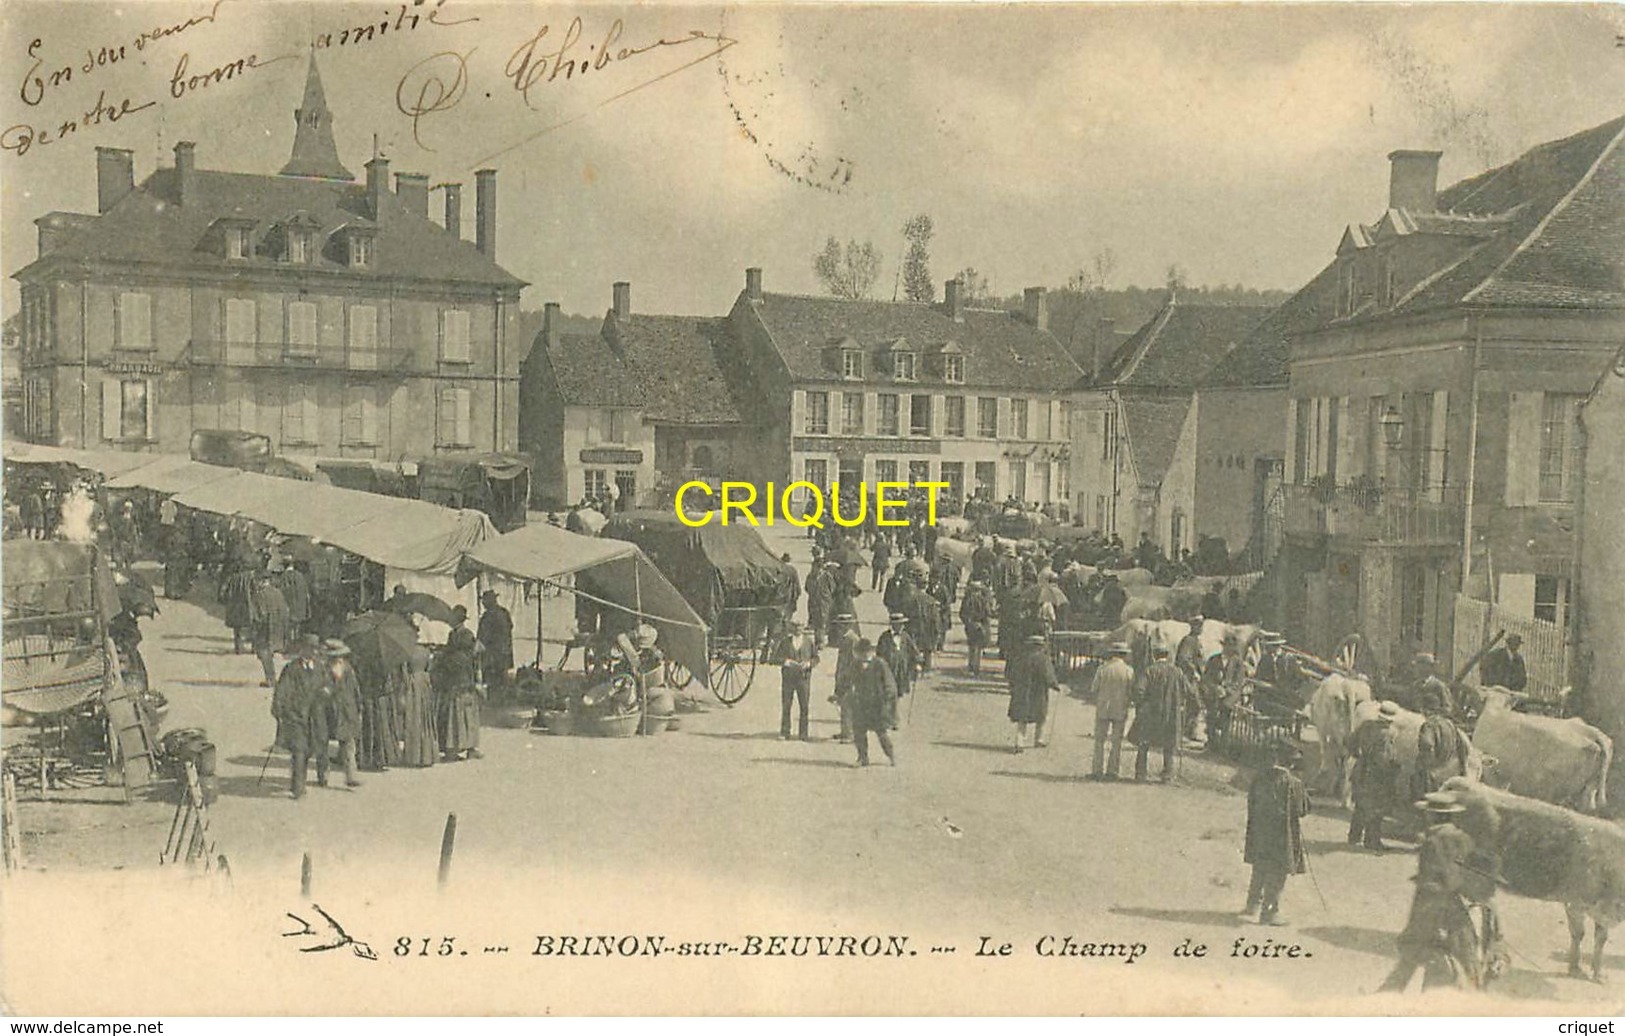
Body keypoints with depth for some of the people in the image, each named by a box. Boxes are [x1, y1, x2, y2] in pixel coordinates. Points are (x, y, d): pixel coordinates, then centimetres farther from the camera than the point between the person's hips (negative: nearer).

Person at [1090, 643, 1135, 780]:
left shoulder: (1102, 669, -5)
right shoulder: (1129, 671, -5)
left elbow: (1094, 689, -3)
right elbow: (1132, 693, -3)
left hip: (1103, 708, 0)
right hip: (1121, 710, 0)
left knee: (1099, 740, 7)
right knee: (1117, 742, 8)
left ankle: (1098, 771, 5)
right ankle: (1113, 772, 8)